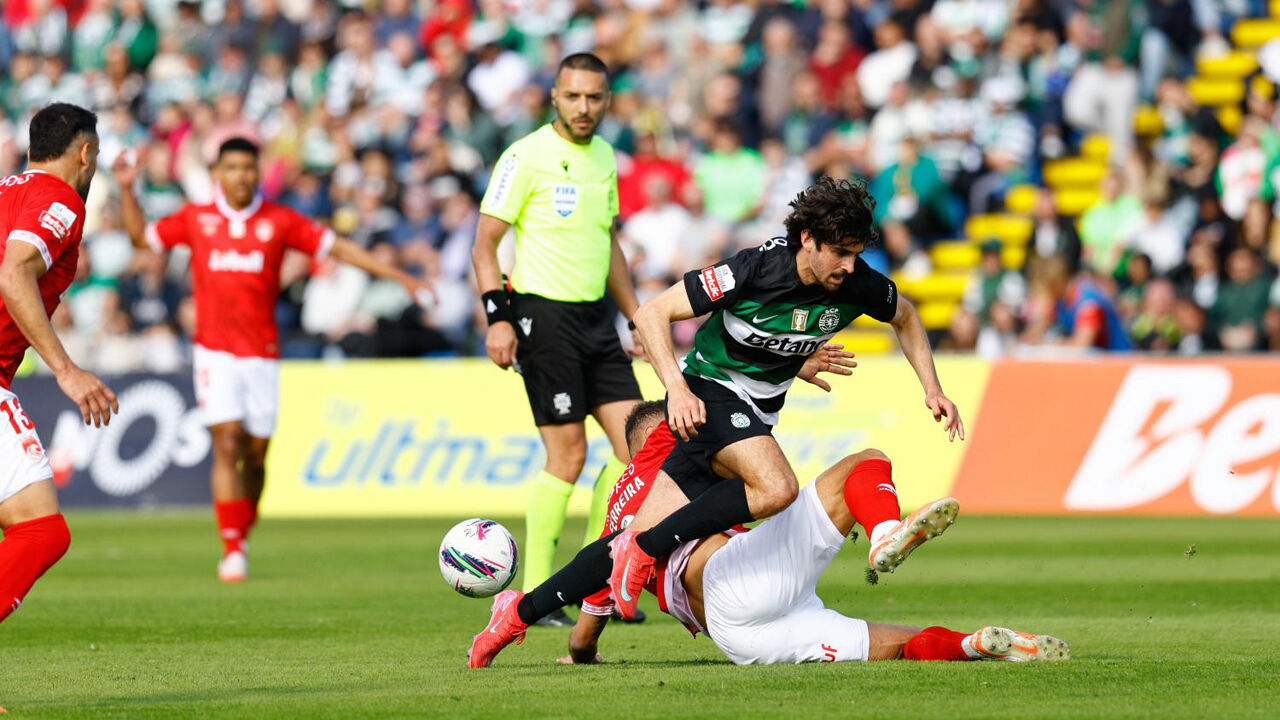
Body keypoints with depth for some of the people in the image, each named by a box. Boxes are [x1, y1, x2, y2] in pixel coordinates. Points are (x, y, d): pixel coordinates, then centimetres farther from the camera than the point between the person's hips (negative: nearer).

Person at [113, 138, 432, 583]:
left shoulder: (279, 221, 4)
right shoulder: (196, 219, 6)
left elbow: (335, 247, 5)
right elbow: (141, 236, 17)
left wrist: (399, 277, 3)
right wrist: (127, 190, 4)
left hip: (262, 353, 1)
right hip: (215, 352, -1)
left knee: (256, 454, 3)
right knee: (227, 444, -13)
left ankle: (243, 534, 24)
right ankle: (232, 551, -12)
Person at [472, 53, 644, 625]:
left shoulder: (604, 157, 13)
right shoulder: (527, 156, -9)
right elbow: (484, 244, -9)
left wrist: (637, 318, 22)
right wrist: (497, 316, -18)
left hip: (595, 316, 7)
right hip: (544, 314, -7)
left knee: (635, 439, 0)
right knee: (567, 454, -9)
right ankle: (536, 593, 1)